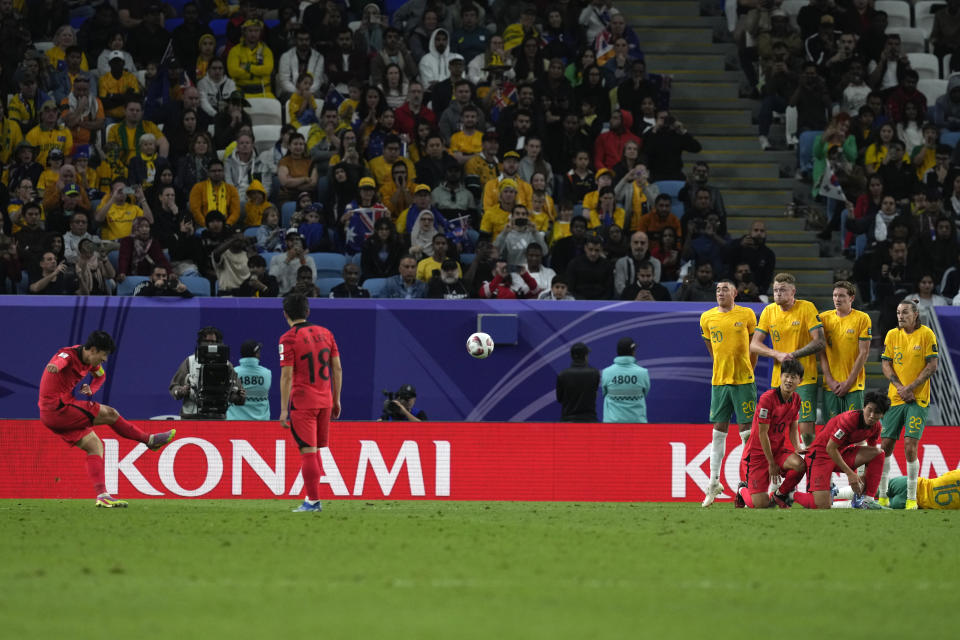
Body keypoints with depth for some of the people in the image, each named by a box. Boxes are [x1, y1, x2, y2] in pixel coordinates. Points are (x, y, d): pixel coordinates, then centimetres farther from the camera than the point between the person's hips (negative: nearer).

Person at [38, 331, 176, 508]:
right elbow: (61, 361, -44)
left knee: (94, 445, 4)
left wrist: (91, 389, 8)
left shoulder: (89, 360, 10)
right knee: (109, 414, -5)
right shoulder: (69, 355, -19)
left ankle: (101, 495, -2)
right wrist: (55, 366, -68)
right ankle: (149, 440, 11)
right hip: (58, 409, -10)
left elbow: (101, 375, 29)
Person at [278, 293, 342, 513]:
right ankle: (312, 495, 20)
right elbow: (337, 368, 9)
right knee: (315, 450, 16)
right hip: (324, 401, 6)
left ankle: (313, 500, -6)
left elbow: (287, 375, -14)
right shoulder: (325, 333, 8)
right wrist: (336, 400, 16)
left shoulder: (289, 339, -9)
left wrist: (284, 409, -12)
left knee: (308, 452, -4)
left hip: (302, 402, -6)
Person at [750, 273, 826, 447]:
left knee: (806, 427, -12)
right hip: (778, 379, 4)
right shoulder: (769, 311, 6)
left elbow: (820, 342, -11)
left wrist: (793, 355, -17)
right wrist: (778, 355, -12)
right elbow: (754, 345, 4)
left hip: (805, 378, -4)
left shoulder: (806, 308, -6)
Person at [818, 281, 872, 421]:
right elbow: (822, 353, 5)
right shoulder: (824, 318, 6)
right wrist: (830, 380, -5)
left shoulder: (863, 319, -1)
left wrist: (848, 382, -8)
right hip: (830, 386, 2)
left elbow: (864, 353, -4)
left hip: (854, 385, -2)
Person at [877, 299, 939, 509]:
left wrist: (911, 388, -12)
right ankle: (881, 495, 11)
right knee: (885, 444, 0)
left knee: (910, 446, -12)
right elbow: (886, 365, 7)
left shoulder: (926, 334, -3)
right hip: (894, 397, 4)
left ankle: (911, 498, -4)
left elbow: (932, 366, -6)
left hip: (918, 399, -4)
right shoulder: (892, 335, 8)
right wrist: (900, 387, -8)